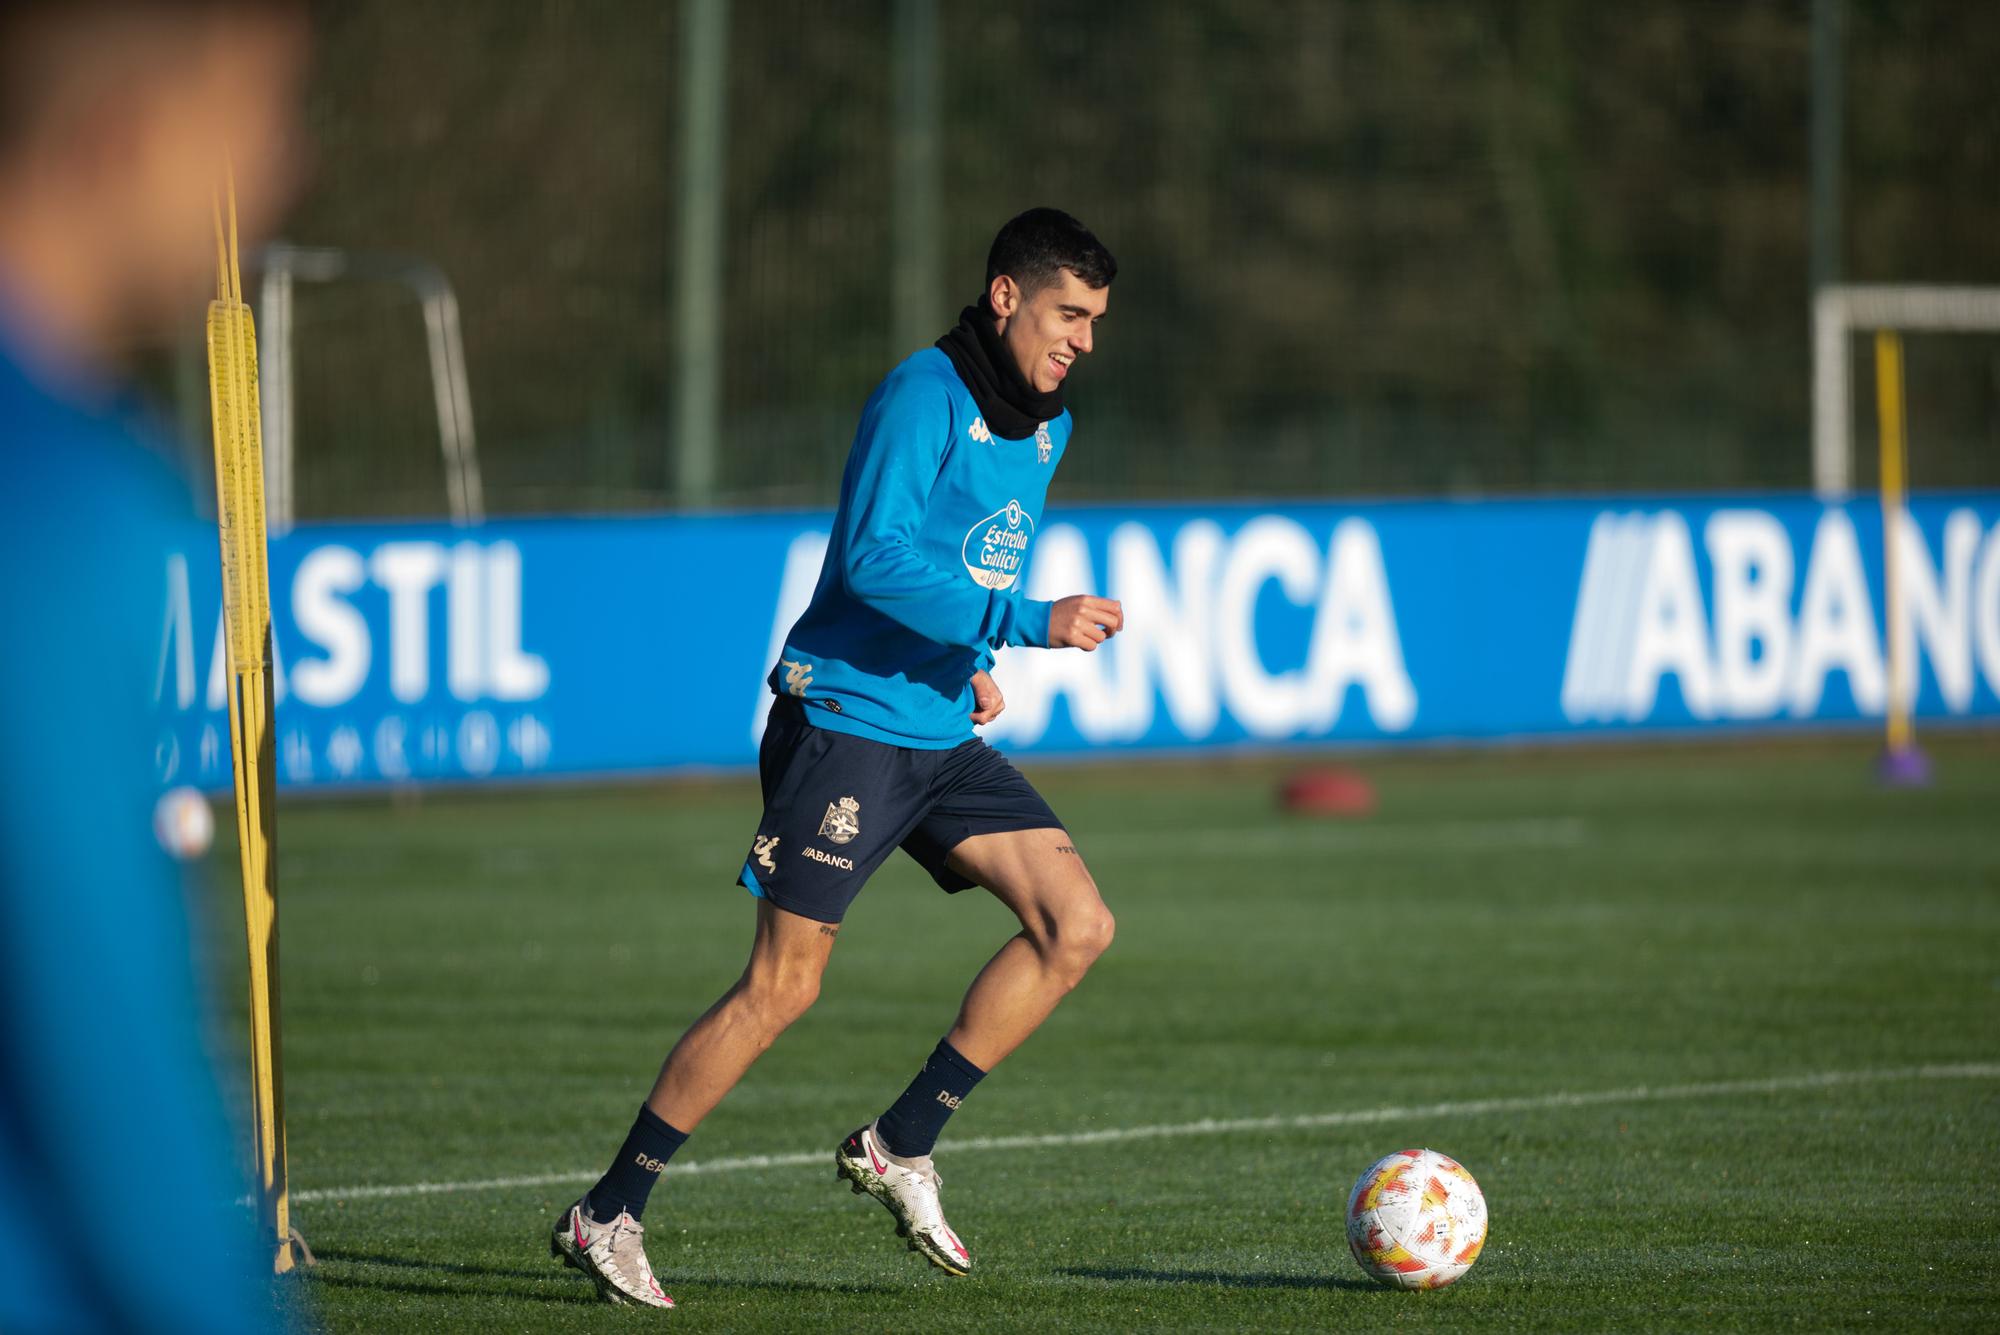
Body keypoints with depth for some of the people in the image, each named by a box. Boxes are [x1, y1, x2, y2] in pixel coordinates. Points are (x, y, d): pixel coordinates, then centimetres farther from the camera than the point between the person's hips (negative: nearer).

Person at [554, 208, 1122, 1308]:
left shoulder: (1044, 426, 13)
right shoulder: (923, 398, -15)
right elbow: (874, 558, -25)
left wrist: (971, 662, 13)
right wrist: (1030, 624, -28)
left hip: (941, 738, 8)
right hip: (844, 725, -8)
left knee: (1078, 928, -3)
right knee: (782, 987, -10)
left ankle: (900, 1146, 6)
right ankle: (607, 1216, 0)